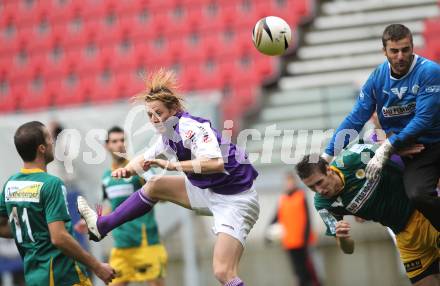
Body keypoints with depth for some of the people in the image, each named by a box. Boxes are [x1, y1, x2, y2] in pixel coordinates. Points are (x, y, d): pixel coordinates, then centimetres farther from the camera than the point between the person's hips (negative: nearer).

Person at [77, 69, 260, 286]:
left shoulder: (192, 127, -23)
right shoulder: (169, 133, 5)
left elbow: (216, 163, -37)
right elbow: (146, 158, 17)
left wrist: (173, 165, -37)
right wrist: (127, 169, -5)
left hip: (235, 200, -9)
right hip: (209, 191, 9)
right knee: (154, 186, 16)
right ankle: (101, 226, 29)